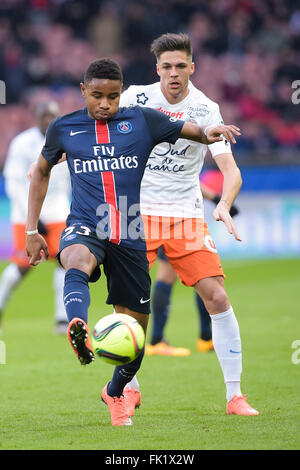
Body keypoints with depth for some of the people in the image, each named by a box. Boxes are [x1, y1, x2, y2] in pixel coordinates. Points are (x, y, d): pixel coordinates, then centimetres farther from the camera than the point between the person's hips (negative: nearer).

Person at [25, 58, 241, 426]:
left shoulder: (142, 121, 3)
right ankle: (77, 328, -69)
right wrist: (32, 231, 16)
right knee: (77, 262, -39)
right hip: (84, 228, -1)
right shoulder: (63, 128, 6)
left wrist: (209, 132, -25)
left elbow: (192, 131, 1)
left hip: (129, 238, 2)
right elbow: (41, 172, 20)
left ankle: (115, 392, 36)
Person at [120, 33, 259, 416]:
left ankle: (234, 396, -5)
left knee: (217, 297, -11)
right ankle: (128, 385, 15)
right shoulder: (136, 98, -3)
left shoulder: (206, 110, -7)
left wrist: (224, 205, -31)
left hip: (186, 216, -1)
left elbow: (231, 171, -12)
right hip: (138, 212, 1)